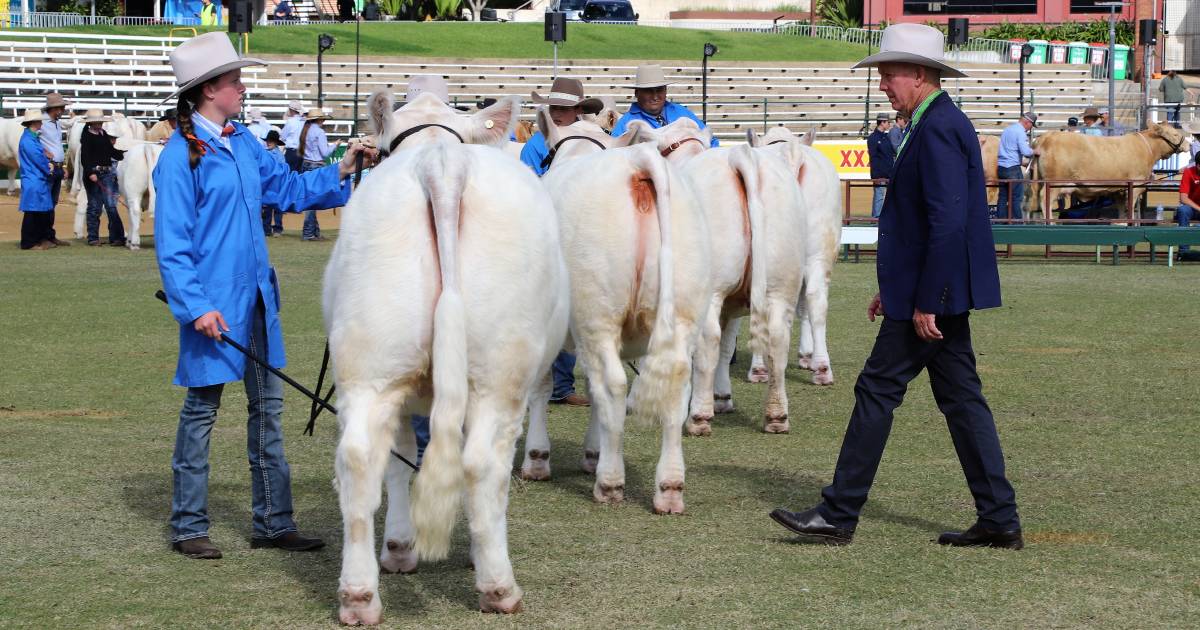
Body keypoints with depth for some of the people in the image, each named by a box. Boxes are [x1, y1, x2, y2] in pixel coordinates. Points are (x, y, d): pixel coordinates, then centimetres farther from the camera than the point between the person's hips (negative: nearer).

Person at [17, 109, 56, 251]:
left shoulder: (34, 137, 14)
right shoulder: (27, 140, -16)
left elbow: (41, 154, 18)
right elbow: (37, 159, -17)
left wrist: (49, 164, -2)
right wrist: (49, 170, -2)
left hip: (41, 180, 10)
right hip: (33, 182, -10)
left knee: (46, 211, 12)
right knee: (32, 212, -4)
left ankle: (43, 240, 19)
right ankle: (28, 243, 2)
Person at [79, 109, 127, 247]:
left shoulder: (104, 135, 13)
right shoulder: (87, 137, -6)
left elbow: (112, 152, 22)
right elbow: (84, 158, -13)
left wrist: (125, 154, 9)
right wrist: (90, 173, -24)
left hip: (107, 174, 5)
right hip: (93, 174, -5)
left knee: (111, 205, -2)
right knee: (94, 207, 4)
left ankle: (116, 237, -3)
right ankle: (93, 237, 13)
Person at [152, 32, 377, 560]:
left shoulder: (243, 143, 9)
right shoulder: (181, 154, -14)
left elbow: (287, 188, 19)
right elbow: (171, 243, -16)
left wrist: (339, 172, 5)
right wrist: (196, 307, -22)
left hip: (256, 297, 8)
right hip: (213, 303, -8)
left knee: (267, 405, 11)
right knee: (202, 407, 2)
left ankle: (272, 522, 19)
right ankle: (188, 527, 13)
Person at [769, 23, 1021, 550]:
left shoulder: (937, 129, -17)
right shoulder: (939, 124, 16)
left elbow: (947, 221, -24)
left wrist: (925, 303, -23)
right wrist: (895, 287, 22)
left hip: (934, 294, -10)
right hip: (936, 292, 10)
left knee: (878, 389, -4)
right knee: (960, 397, 10)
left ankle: (839, 514, 1)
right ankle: (998, 520, 11)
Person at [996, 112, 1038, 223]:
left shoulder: (1007, 129, 16)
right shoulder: (1020, 132, -11)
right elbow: (1026, 151, -21)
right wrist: (1034, 152, -1)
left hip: (1001, 167, 8)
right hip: (1013, 168, -8)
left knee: (1003, 197, 10)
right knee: (1017, 198, -3)